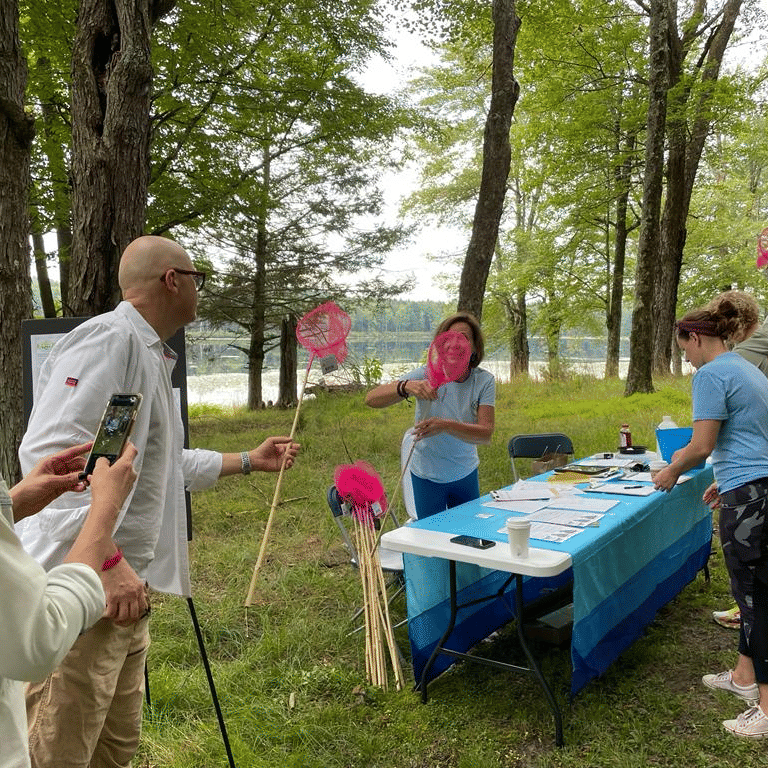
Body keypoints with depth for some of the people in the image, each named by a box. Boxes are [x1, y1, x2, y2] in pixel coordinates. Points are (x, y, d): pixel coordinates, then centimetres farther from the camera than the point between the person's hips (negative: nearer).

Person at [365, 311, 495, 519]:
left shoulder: (484, 381, -12)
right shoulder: (426, 375, -18)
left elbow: (486, 433, -23)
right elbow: (371, 399, -25)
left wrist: (446, 425, -41)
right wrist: (406, 386, -44)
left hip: (466, 474, 2)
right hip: (428, 476, -2)